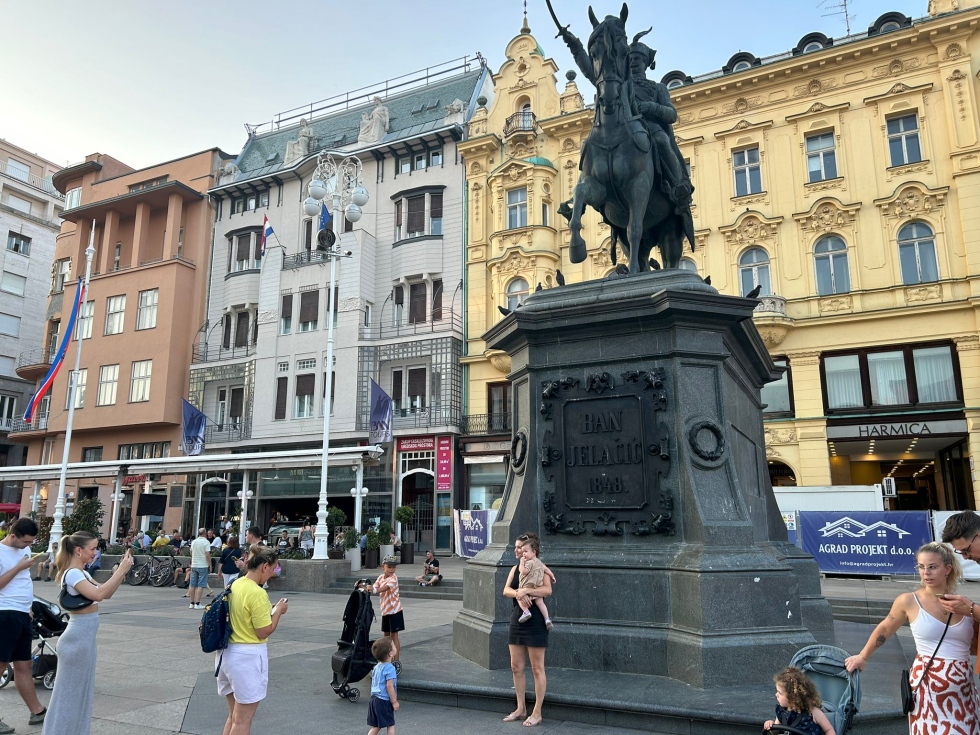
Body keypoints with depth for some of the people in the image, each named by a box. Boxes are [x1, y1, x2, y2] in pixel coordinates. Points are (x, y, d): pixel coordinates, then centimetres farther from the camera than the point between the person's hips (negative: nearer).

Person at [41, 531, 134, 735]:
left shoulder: (82, 573, 10)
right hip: (79, 635, -10)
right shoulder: (72, 573, -19)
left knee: (82, 688, 17)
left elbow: (106, 594, 13)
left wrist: (121, 572, 0)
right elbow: (98, 595, -32)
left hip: (86, 635, 10)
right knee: (71, 689, 2)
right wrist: (121, 570, -29)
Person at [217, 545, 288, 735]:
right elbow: (264, 632, -18)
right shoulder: (257, 593, -22)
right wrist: (278, 611, -4)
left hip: (227, 653, 9)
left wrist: (271, 610, 8)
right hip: (248, 656, -9)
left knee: (234, 715, 22)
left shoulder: (235, 585, 5)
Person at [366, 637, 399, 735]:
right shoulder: (390, 668, -18)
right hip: (384, 701, -8)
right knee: (390, 725, 6)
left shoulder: (377, 667, 9)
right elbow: (389, 686, -22)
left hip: (374, 699, 8)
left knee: (376, 726, 16)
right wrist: (394, 702, -14)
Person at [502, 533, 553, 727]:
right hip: (517, 620, 7)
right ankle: (521, 708, 25)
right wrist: (517, 593, -22)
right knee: (516, 667, 12)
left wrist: (525, 591, -29)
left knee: (537, 668, 2)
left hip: (535, 622, -7)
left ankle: (537, 713, 12)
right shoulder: (515, 569, 10)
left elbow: (548, 590, -24)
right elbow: (506, 590, -2)